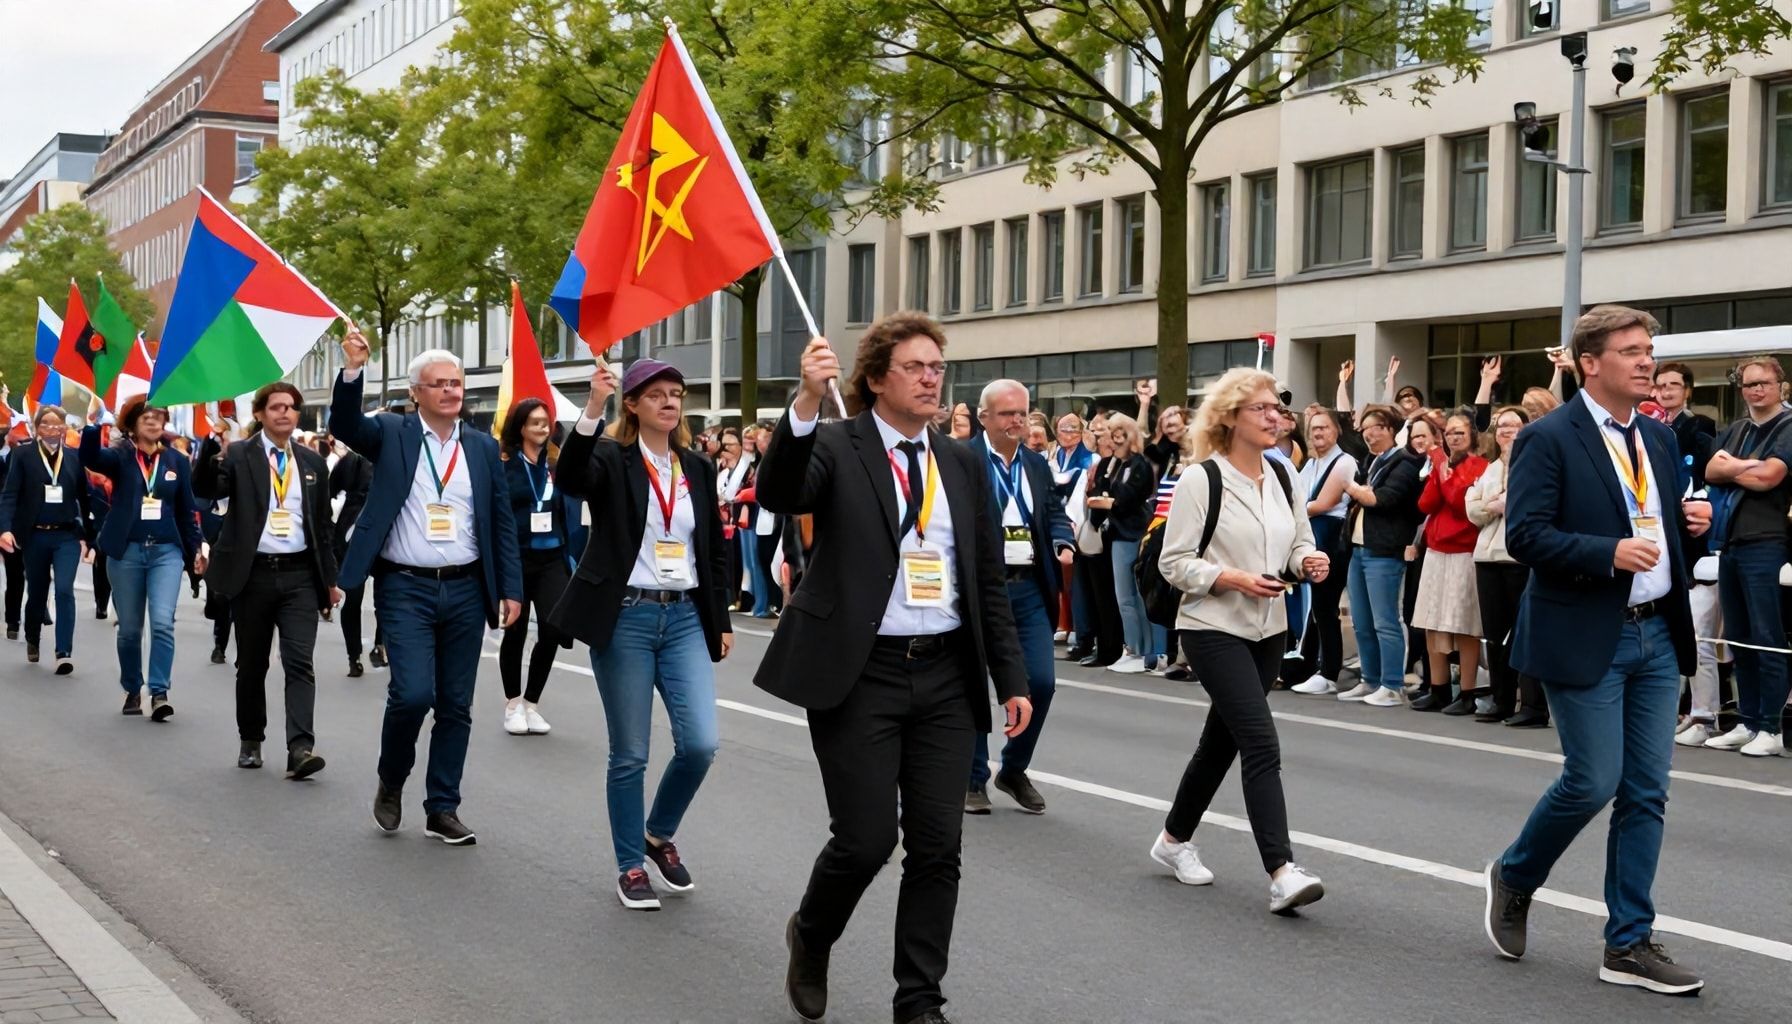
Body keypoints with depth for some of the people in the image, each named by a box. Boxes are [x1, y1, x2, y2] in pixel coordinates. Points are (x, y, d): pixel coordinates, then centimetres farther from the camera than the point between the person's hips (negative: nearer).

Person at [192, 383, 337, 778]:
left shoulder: (313, 462, 10)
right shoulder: (238, 455, 1)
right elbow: (204, 490, -17)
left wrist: (330, 578, 11)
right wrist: (211, 453, -36)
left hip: (299, 575, 1)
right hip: (252, 574, -1)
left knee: (300, 662, -9)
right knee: (251, 665, 10)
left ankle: (301, 748, -17)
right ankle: (250, 741, 25)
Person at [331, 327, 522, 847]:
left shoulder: (483, 447, 9)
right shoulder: (391, 432, 2)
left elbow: (503, 522, 9)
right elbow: (344, 425, -17)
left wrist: (511, 589, 2)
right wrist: (353, 371, -32)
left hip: (465, 591, 3)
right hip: (406, 589, -3)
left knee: (455, 706, 7)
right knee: (412, 693, -14)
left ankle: (443, 809, 17)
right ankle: (390, 782, 13)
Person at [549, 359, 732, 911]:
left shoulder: (699, 468, 10)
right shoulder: (612, 458, -4)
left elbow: (716, 550, 15)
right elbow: (570, 477, -27)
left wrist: (721, 621, 13)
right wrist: (592, 409, -39)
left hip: (684, 618, 4)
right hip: (625, 618, -4)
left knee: (700, 743, -6)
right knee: (629, 755, 3)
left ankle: (659, 834, 21)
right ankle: (631, 867, 19)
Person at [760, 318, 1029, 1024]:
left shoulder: (962, 464, 12)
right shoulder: (836, 447, -2)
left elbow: (989, 580, 13)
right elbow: (777, 494, -23)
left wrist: (1012, 678, 9)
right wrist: (806, 402, -37)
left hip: (946, 676, 5)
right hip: (859, 673, -4)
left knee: (937, 847, 4)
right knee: (866, 838, -5)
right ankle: (810, 936, 27)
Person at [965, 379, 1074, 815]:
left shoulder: (1038, 464, 14)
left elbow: (1054, 511, 16)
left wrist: (1063, 543, -5)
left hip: (1029, 587, 5)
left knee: (1041, 682, 0)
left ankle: (1014, 770, 20)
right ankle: (973, 779, 18)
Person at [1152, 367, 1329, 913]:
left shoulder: (1283, 476, 7)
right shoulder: (1200, 480, -11)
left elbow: (1299, 543, 16)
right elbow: (1174, 562, -11)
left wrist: (1309, 561, -6)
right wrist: (1233, 579, -23)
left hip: (1268, 629, 7)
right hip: (1213, 628, -7)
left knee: (1222, 740, 16)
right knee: (1261, 744, -16)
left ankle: (1175, 838, 34)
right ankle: (1281, 873, -20)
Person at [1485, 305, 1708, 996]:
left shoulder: (1658, 438, 13)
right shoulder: (1548, 439, -9)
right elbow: (1526, 535, -16)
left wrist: (1692, 522, -1)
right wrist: (1610, 553, -24)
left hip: (1657, 634, 7)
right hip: (1586, 637, -7)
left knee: (1646, 792, 6)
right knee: (1593, 781, -6)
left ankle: (1629, 945, 14)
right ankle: (1514, 879, 22)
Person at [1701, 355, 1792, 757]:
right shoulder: (1735, 431, 17)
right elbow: (1711, 472, 6)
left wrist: (1731, 467, 2)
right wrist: (1748, 467, -9)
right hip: (1730, 542, 7)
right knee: (1738, 638, 9)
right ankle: (1747, 722, 16)